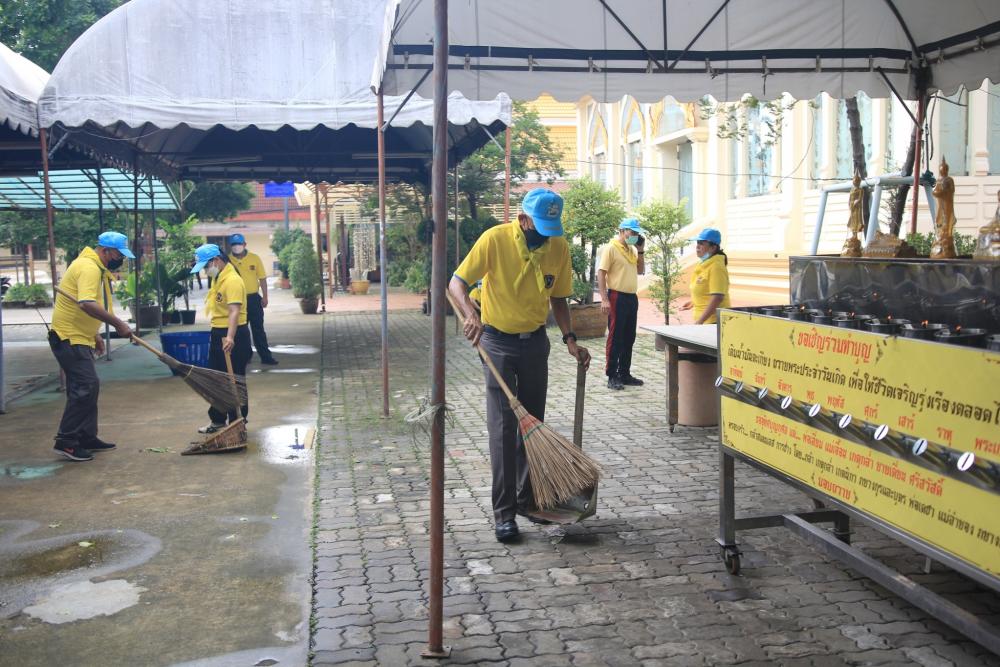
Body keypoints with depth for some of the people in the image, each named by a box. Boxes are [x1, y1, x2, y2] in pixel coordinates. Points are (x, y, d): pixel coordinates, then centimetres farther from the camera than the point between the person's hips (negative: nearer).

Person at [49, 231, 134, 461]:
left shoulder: (94, 267, 14)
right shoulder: (89, 268, -19)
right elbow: (87, 304, -33)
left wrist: (95, 334, 24)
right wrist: (118, 324, -29)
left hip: (78, 337, 11)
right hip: (69, 338, -11)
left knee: (87, 387, 14)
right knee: (86, 386, -12)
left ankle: (87, 437, 21)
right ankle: (66, 441, -7)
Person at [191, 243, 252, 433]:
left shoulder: (232, 280, -20)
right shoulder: (217, 278, 12)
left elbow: (234, 311, -32)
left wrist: (230, 337, -43)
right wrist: (219, 336, 16)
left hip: (232, 336, -10)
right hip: (218, 334, 10)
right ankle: (218, 420, 29)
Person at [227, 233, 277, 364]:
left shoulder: (255, 258, 0)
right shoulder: (228, 260, -2)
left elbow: (262, 278, 3)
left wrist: (265, 297, -1)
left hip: (253, 298, 0)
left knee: (258, 329, 5)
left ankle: (265, 356, 8)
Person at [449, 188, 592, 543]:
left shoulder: (559, 247, -4)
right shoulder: (495, 239, -17)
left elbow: (558, 298, 7)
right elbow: (457, 283, -15)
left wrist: (570, 339, -5)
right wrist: (471, 313, -34)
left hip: (535, 342, 4)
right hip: (498, 343, -4)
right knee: (503, 427, -5)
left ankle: (527, 499, 25)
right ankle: (504, 511, 2)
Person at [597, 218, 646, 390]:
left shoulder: (632, 250, 14)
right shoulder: (611, 248, -8)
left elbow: (641, 271, 20)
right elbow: (601, 273, -13)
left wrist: (640, 251, 7)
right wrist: (604, 299, -20)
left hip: (632, 298, 8)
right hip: (617, 297, -8)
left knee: (629, 338, 12)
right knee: (615, 338, -3)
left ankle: (624, 374, 21)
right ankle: (612, 377, 2)